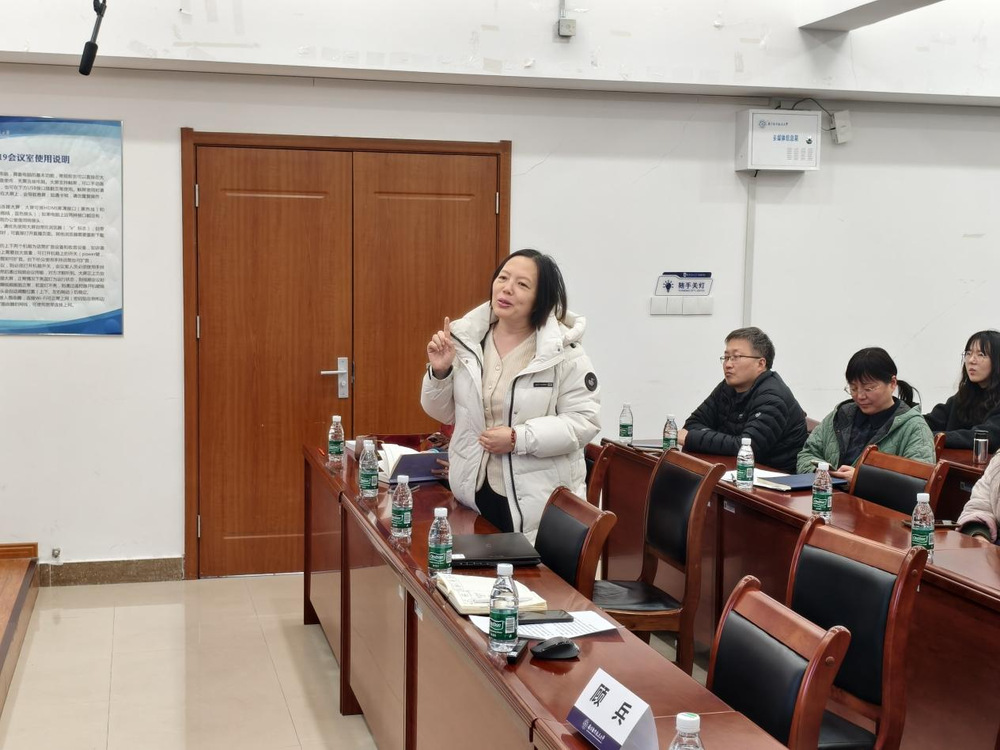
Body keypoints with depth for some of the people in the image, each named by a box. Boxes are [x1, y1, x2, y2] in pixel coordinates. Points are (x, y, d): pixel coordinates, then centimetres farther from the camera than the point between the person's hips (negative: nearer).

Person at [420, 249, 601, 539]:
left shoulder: (563, 351, -11)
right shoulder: (468, 340, 1)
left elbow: (585, 420, -14)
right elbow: (444, 412, 11)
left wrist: (519, 439, -21)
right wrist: (440, 372, -9)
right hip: (474, 494, 4)